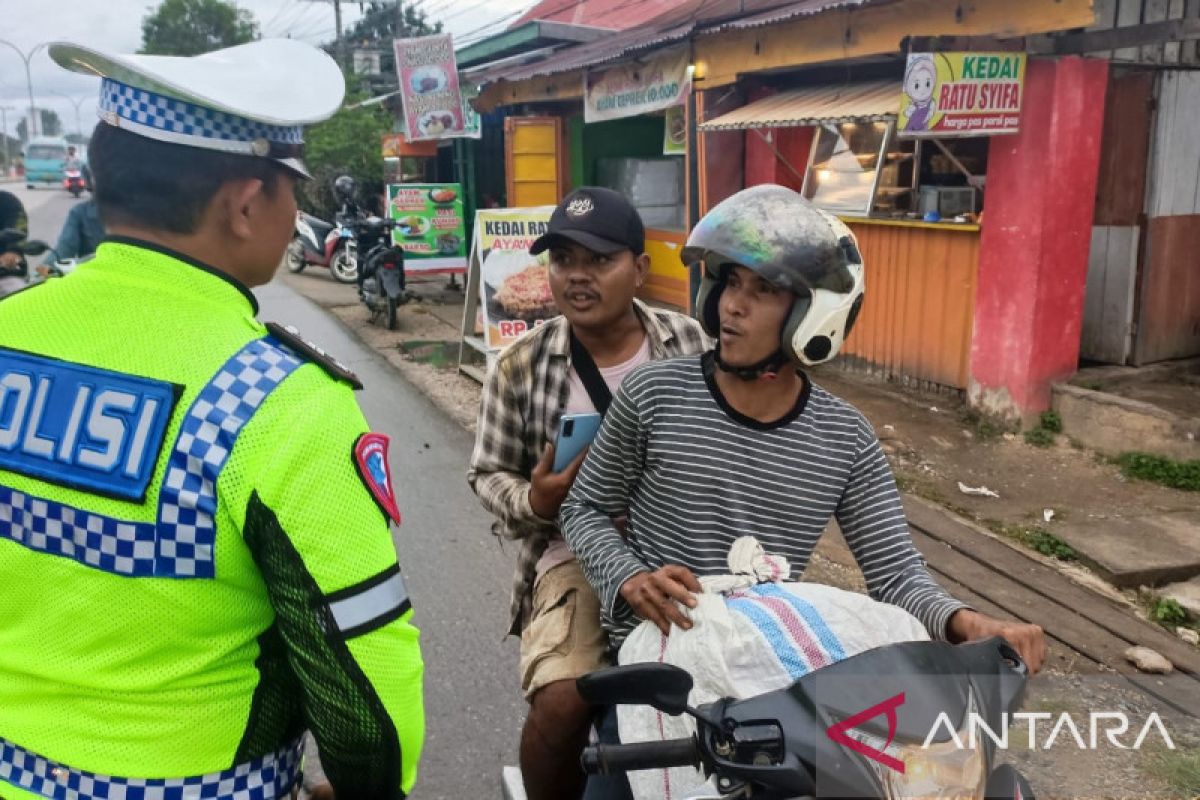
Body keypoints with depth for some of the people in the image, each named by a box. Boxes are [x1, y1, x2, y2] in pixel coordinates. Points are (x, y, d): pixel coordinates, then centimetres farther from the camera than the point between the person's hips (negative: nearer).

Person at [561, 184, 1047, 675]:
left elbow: (894, 571, -2)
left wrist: (966, 624, -23)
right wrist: (631, 580, -17)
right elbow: (585, 509, 2)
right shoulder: (654, 395, -8)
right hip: (654, 644, -2)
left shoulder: (846, 440, -2)